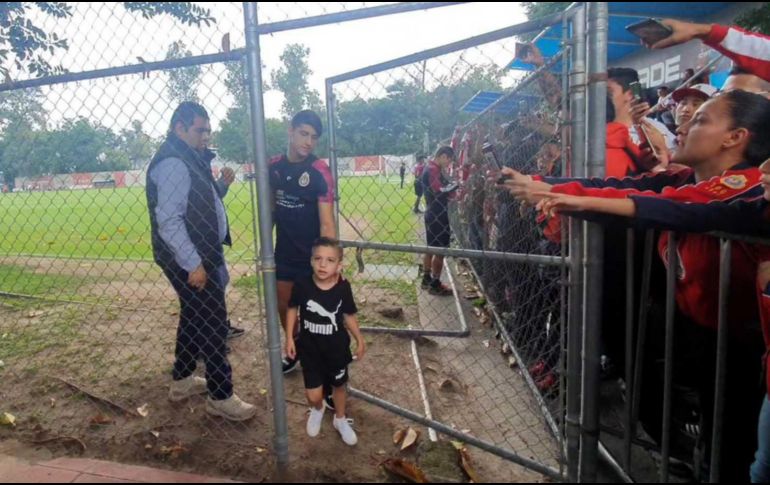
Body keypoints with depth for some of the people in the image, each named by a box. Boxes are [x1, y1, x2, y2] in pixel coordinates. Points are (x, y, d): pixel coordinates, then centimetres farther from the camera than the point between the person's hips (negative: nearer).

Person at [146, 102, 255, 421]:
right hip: (190, 260, -11)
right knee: (213, 325, -4)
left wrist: (221, 185, 7)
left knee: (193, 319, 20)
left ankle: (182, 380, 36)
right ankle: (221, 397, 7)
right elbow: (169, 220, -25)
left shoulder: (190, 160, 15)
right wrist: (193, 264, -25)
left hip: (200, 255, 11)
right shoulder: (173, 163, -18)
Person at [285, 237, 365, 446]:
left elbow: (349, 315, -2)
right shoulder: (302, 283, -20)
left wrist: (360, 339, -1)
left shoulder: (343, 287, -18)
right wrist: (289, 338, -4)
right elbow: (292, 309, -3)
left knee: (339, 385, 22)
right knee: (314, 396, 2)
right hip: (309, 347, -1)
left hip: (337, 347, 1)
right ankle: (317, 410, 41)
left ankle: (340, 419, 50)